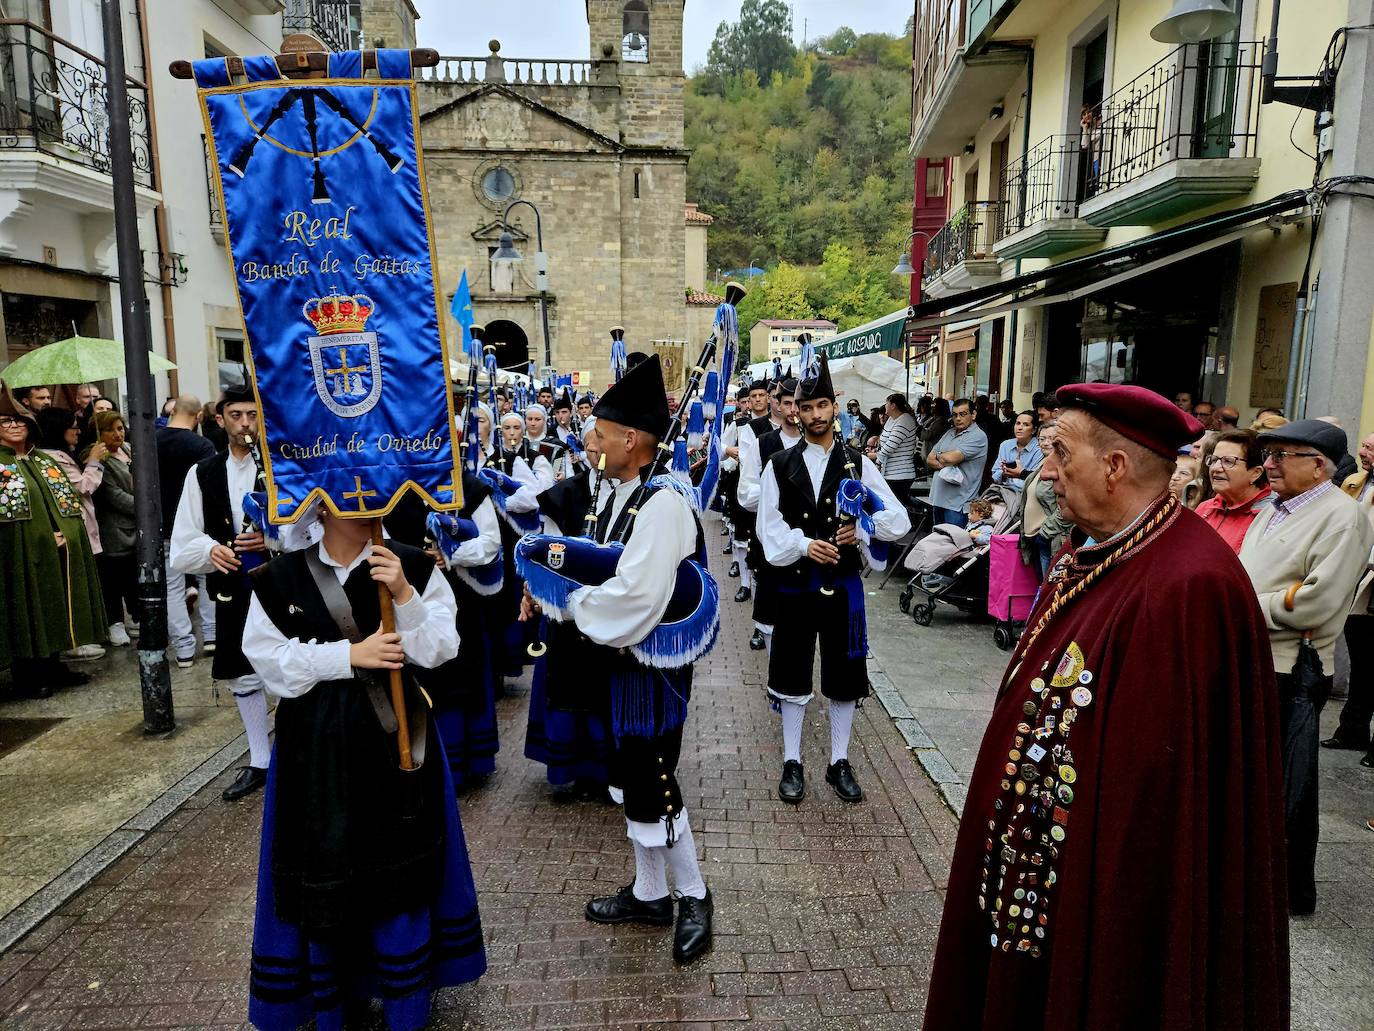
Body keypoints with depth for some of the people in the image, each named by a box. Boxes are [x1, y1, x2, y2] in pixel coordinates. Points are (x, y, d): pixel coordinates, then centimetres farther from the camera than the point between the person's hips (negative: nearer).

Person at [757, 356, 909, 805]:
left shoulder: (857, 463, 2)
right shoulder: (779, 466, 1)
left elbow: (899, 519, -3)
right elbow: (769, 529, -5)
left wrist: (864, 527, -22)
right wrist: (804, 545, -22)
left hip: (843, 585, 1)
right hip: (795, 586, 0)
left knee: (844, 676, 9)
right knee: (792, 676, 9)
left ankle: (839, 762, 26)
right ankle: (792, 762, 24)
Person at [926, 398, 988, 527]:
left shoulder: (978, 436, -9)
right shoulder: (949, 433, 16)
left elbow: (952, 458, -19)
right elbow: (929, 460, 11)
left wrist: (938, 456, 2)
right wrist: (943, 464, -10)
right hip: (938, 499, 8)